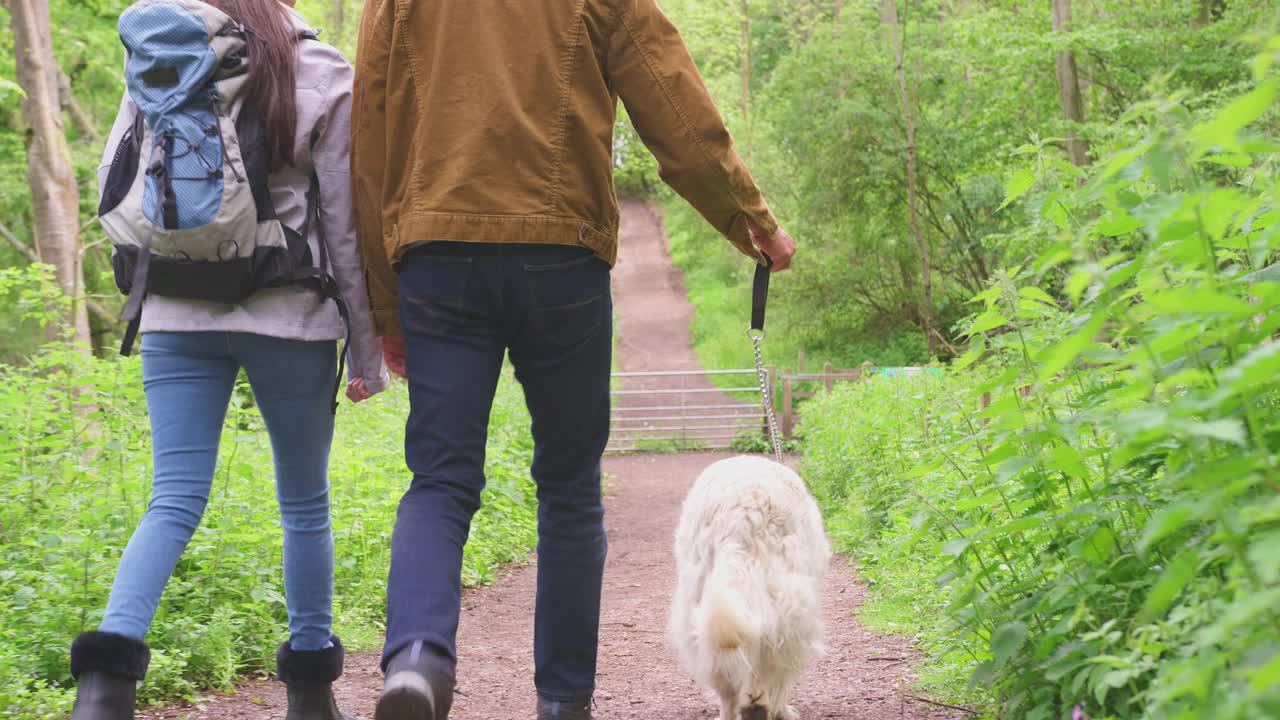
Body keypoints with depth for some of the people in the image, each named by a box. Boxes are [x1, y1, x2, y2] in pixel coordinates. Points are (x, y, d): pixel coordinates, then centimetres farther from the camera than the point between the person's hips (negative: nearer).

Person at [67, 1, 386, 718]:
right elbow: (346, 224, -2)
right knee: (306, 503, 13)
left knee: (176, 500, 1)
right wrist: (367, 344, 5)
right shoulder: (322, 74, -3)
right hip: (289, 315, -2)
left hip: (177, 316, 2)